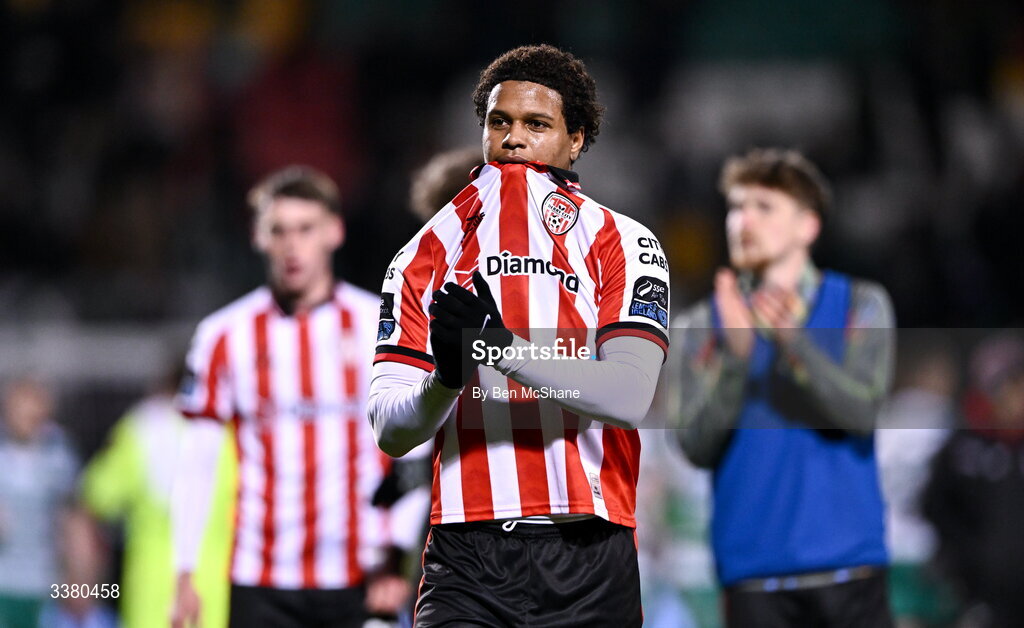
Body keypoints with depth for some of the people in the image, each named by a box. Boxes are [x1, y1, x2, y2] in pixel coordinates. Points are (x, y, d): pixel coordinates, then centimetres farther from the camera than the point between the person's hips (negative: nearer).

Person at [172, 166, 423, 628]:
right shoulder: (225, 337, 4)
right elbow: (195, 465, 6)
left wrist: (394, 557, -8)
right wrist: (185, 576, 1)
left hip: (362, 585, 0)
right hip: (261, 587, 0)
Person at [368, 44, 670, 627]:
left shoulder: (621, 243, 5)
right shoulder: (429, 255, 12)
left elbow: (630, 397, -12)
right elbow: (391, 430, 5)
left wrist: (501, 346, -23)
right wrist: (446, 379, -17)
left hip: (589, 557, -1)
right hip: (467, 559, 1)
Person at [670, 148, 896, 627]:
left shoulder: (861, 306, 7)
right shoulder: (699, 327, 7)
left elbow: (861, 410, -10)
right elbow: (697, 445, -5)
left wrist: (791, 339, -24)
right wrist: (735, 353, -20)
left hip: (849, 568, 0)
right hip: (754, 577, 0)